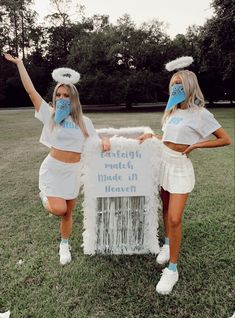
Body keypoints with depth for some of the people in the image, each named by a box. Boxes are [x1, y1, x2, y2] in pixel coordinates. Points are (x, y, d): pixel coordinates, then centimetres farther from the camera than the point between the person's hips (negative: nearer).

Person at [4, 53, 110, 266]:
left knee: (68, 213, 12)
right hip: (53, 169, -2)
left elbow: (96, 140, 10)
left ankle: (64, 245, 38)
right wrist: (19, 63, -4)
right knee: (59, 209, -16)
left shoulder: (83, 121, 2)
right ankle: (45, 197, 21)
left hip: (73, 171, 2)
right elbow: (30, 90, -7)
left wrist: (105, 140, -13)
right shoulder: (50, 114, -5)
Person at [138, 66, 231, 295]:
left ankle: (172, 269, 5)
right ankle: (167, 243, 40)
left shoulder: (199, 113, -9)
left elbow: (225, 139, -8)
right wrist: (151, 135, 6)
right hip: (164, 163, 7)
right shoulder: (172, 111, 11)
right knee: (166, 210, 17)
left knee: (175, 219, -8)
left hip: (180, 167, -6)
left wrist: (196, 145, -15)